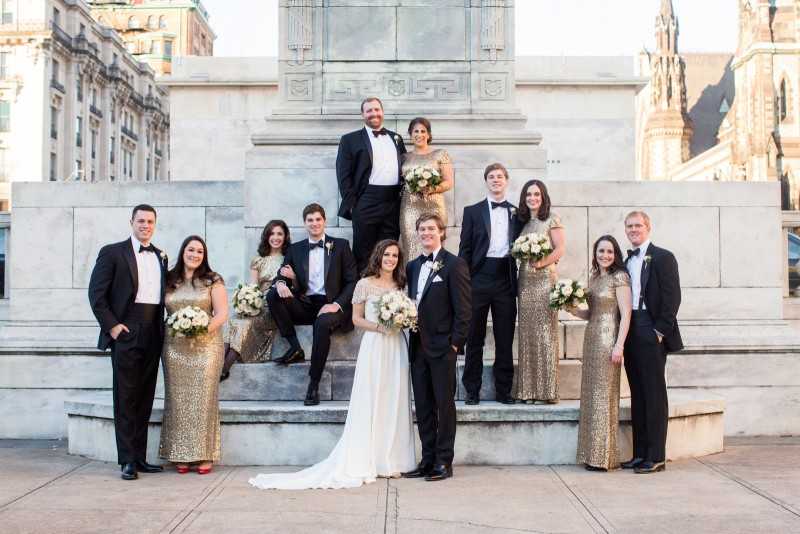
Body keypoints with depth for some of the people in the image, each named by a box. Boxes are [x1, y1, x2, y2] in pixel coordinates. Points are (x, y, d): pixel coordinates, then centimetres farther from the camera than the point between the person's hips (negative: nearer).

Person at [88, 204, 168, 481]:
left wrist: (163, 326, 7)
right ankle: (127, 460, 2)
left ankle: (140, 457, 15)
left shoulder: (160, 257, 16)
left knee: (145, 398, 8)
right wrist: (112, 326, -10)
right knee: (126, 398, -2)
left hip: (153, 334, 5)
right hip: (126, 333, -5)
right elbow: (96, 293, -4)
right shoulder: (113, 252, 1)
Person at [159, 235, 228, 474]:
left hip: (206, 345, -2)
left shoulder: (212, 280, 4)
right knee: (178, 399, 1)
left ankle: (205, 455, 1)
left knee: (203, 398, -5)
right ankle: (181, 455, 7)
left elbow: (222, 313, -1)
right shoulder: (170, 280, 11)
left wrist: (203, 329, -16)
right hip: (174, 347, 2)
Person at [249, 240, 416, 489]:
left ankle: (391, 460, 11)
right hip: (373, 347, -4)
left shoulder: (401, 285, 11)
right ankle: (366, 462, 3)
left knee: (394, 403, 4)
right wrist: (378, 326, -13)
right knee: (371, 402, -3)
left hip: (397, 347, 4)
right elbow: (356, 318, 2)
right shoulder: (365, 284, 1)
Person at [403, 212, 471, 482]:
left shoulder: (454, 265, -5)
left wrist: (455, 342, -13)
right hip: (418, 346, 7)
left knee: (445, 405, 0)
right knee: (423, 406, 10)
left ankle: (444, 462, 7)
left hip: (443, 347, -6)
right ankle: (428, 460, 18)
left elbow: (463, 309, -8)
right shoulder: (412, 267, 16)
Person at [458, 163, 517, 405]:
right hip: (480, 278, -1)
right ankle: (472, 389, 9)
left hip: (506, 280, 1)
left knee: (505, 339, 5)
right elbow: (465, 249, 5)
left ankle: (503, 389, 13)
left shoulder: (516, 213, 13)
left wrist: (519, 282, 2)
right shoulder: (472, 211, 9)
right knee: (475, 337, 2)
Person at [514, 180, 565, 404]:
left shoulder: (552, 219, 1)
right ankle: (528, 389, 7)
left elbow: (560, 249, -6)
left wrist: (542, 262, -18)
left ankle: (547, 389, -2)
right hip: (525, 280, 5)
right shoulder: (522, 221, 17)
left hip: (545, 279, -5)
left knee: (545, 331, -6)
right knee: (526, 332, 3)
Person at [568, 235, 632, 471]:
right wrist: (575, 311, 0)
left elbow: (625, 314, -12)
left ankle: (603, 457, 3)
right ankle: (593, 454, 14)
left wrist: (619, 345, -18)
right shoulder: (594, 278, 15)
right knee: (591, 395, 8)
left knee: (604, 394, -4)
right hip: (592, 339, 8)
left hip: (608, 339, -8)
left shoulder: (619, 277, -7)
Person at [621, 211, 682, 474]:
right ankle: (640, 454, 15)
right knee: (637, 395, 9)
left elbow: (672, 297, -9)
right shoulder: (627, 261, 17)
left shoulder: (662, 257, -3)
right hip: (631, 334, 7)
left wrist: (661, 330, -14)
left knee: (655, 395, -4)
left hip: (652, 334, -7)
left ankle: (656, 456, 0)